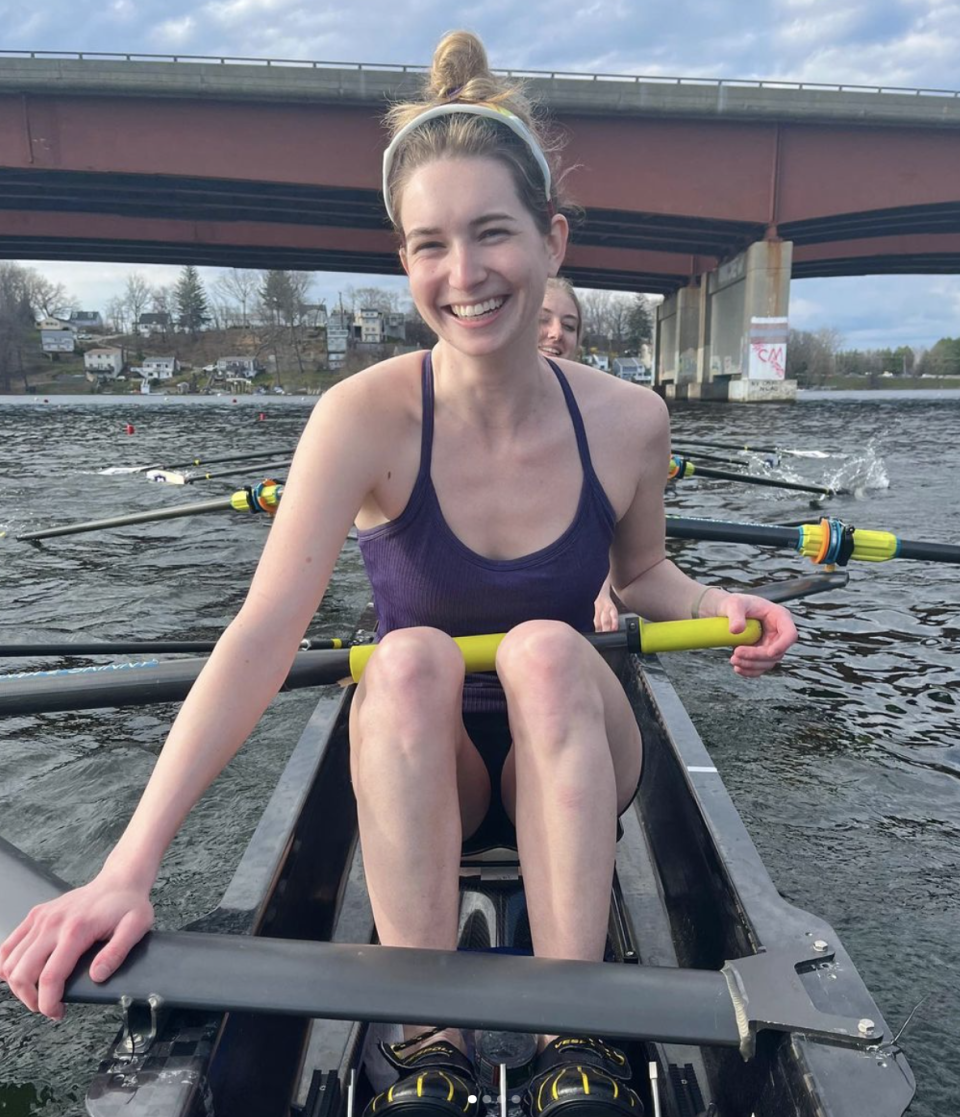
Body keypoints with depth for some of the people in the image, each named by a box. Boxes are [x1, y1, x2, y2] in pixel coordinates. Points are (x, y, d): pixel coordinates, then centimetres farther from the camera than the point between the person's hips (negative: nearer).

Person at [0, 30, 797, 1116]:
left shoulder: (626, 421, -11)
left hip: (567, 759, 1)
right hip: (417, 768, -1)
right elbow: (263, 634, -29)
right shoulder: (368, 417, -19)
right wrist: (129, 866, -36)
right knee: (411, 658, -32)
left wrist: (710, 603, -15)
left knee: (547, 648, -31)